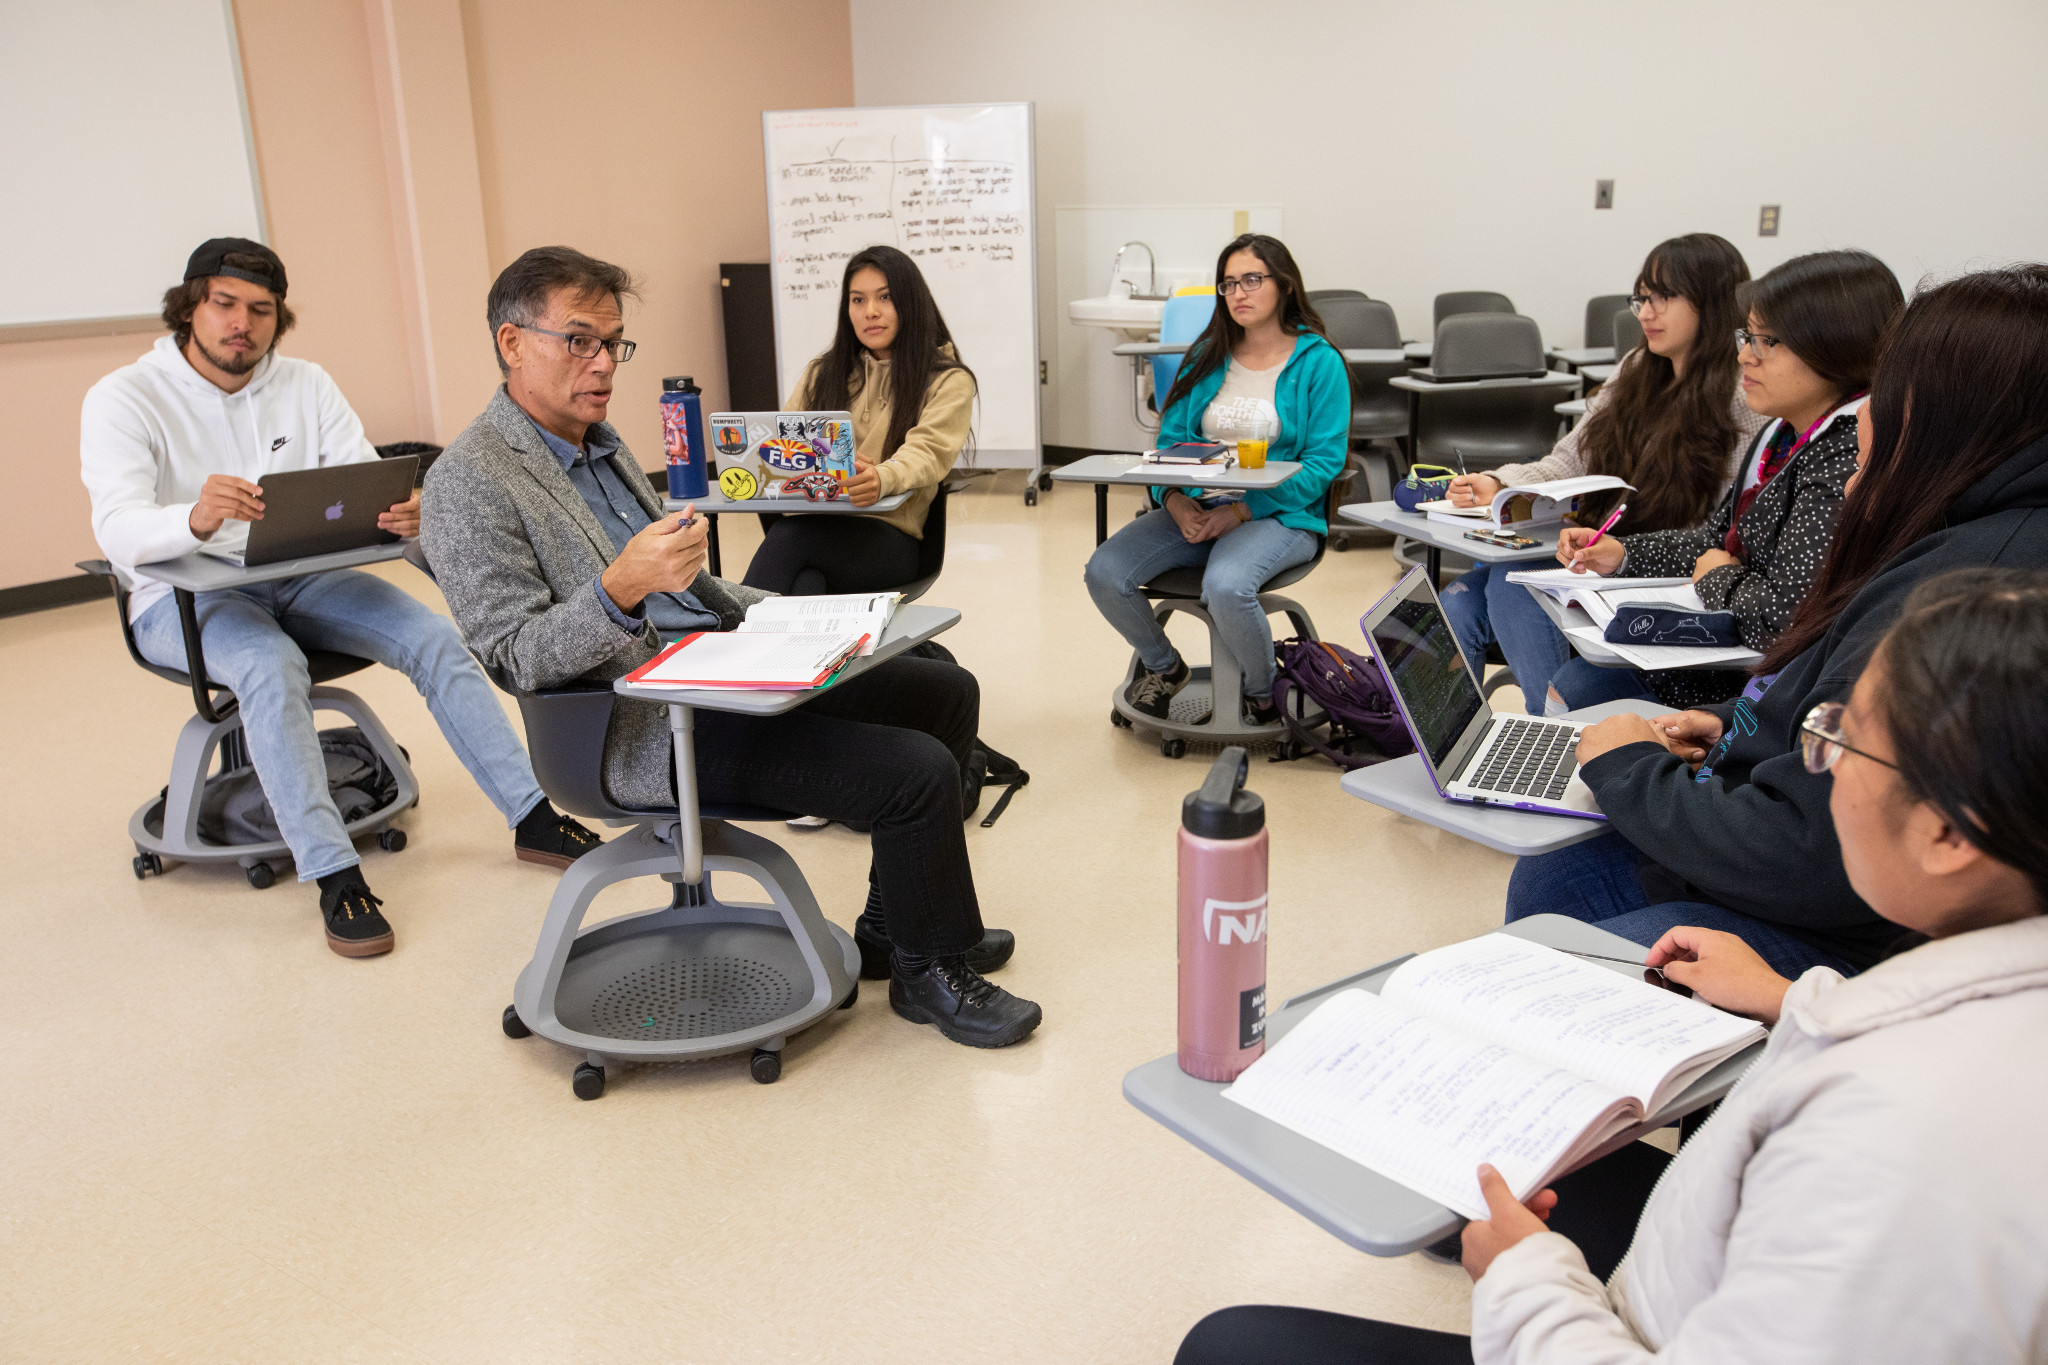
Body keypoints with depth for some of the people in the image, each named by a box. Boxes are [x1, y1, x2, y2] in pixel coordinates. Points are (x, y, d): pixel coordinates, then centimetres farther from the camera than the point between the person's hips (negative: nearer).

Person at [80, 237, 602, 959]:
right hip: (185, 598, -4)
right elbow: (118, 529, -22)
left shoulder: (306, 385, 5)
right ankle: (335, 878, -36)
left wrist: (405, 512, -31)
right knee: (270, 665, -37)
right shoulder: (123, 399, -7)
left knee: (433, 636, -18)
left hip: (303, 578, 4)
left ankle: (533, 818, -14)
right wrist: (194, 519, -47)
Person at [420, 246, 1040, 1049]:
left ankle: (891, 929, 19)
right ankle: (931, 973, 5)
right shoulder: (470, 483, -12)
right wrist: (621, 588, -33)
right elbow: (514, 660, -18)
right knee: (917, 770, -20)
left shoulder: (598, 440, 17)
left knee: (946, 691, 9)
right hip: (654, 732, -10)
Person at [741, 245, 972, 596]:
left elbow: (927, 452, -11)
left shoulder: (947, 381, 8)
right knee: (807, 585, -35)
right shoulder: (822, 374, 25)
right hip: (812, 524, 3)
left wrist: (882, 478, -35)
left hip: (889, 539, -3)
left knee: (789, 535, -35)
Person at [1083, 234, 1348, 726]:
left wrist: (1240, 511, -17)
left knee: (1224, 585, -36)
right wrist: (1175, 500, -12)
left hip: (1278, 515, -5)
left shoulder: (1319, 363, 0)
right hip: (1195, 509, 5)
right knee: (1104, 572, -18)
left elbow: (1324, 462, -7)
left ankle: (1264, 695, -5)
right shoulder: (1207, 357, 15)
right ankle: (1164, 667, 11)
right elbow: (1170, 439, 11)